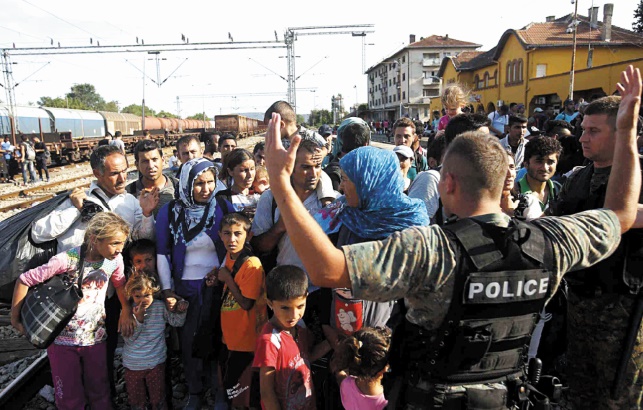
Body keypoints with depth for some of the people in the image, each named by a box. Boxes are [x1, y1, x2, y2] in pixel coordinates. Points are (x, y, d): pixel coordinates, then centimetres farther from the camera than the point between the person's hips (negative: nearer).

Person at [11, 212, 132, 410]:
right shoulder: (68, 259, -25)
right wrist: (15, 319, -6)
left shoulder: (116, 259, -12)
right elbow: (24, 281, -14)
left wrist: (127, 313, 6)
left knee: (99, 393, 14)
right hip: (63, 340, -3)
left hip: (96, 337, 3)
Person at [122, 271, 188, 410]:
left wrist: (181, 311, -22)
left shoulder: (160, 307, -9)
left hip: (156, 362, 0)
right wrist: (139, 319, -29)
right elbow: (128, 338, -15)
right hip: (133, 364, 0)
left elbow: (177, 322, -2)